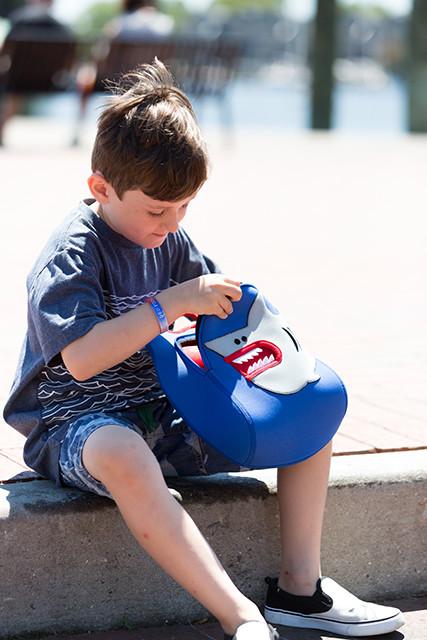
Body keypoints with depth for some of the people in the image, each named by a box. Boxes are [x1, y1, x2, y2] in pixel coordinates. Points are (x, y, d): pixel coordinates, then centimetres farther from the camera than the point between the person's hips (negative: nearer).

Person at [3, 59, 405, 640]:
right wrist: (170, 303, -31)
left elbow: (217, 299, 20)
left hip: (162, 418, 8)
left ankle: (300, 586, -6)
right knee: (119, 454, -45)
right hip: (77, 426, -8)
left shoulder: (168, 239, 7)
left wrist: (234, 306, -5)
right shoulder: (71, 253, -16)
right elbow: (82, 359, -30)